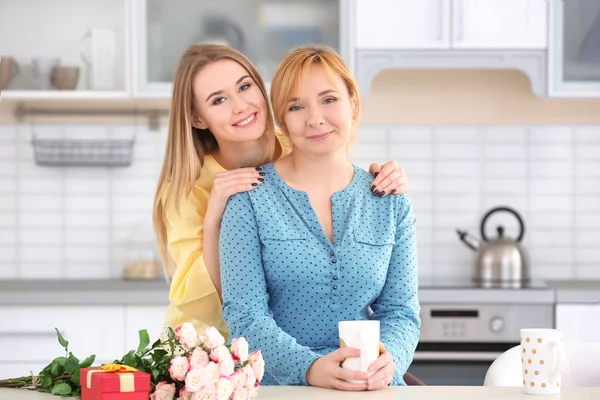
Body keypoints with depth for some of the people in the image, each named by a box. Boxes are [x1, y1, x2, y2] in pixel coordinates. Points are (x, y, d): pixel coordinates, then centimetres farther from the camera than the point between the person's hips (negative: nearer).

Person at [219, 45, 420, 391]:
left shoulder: (391, 203, 10)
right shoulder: (251, 197, 1)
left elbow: (401, 311, 7)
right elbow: (245, 314, -6)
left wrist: (388, 359, -15)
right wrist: (310, 368, -23)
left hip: (372, 388, 3)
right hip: (276, 387, -3)